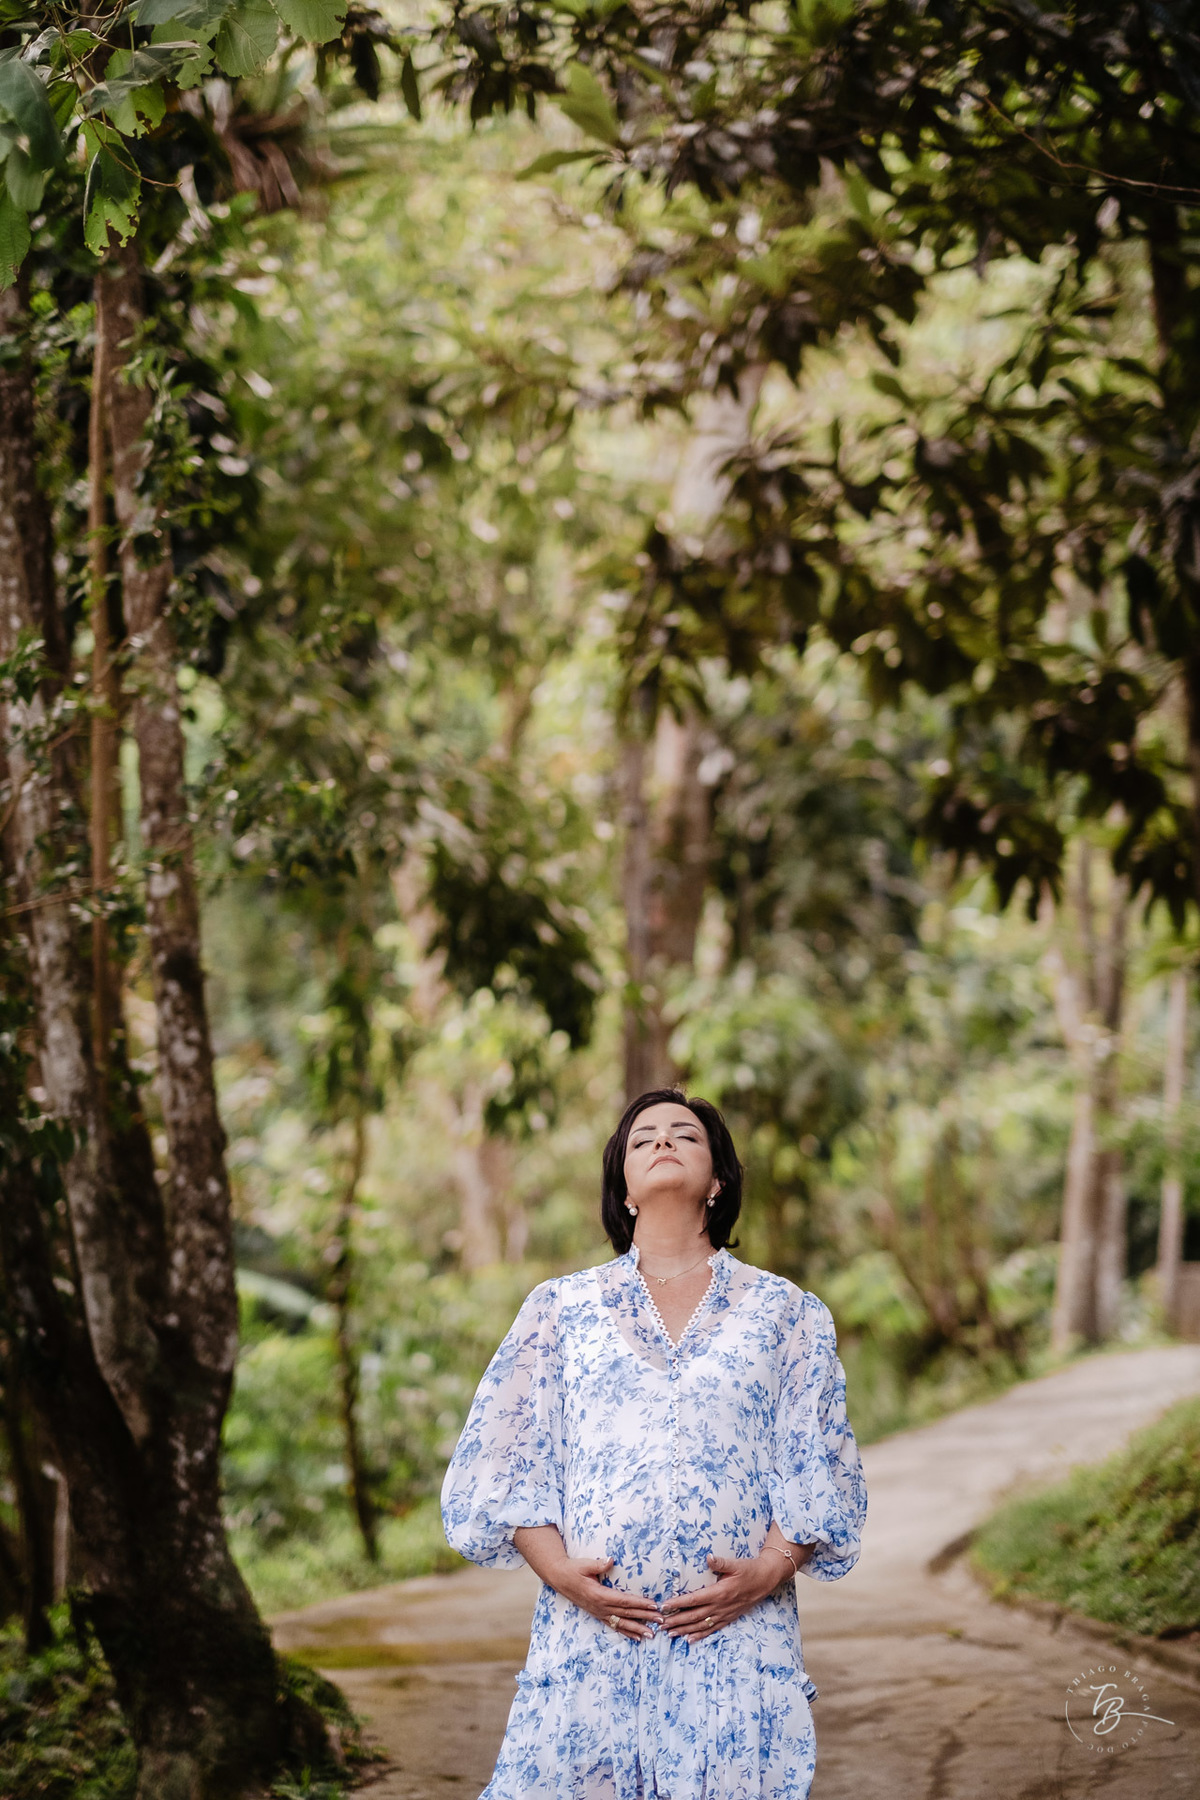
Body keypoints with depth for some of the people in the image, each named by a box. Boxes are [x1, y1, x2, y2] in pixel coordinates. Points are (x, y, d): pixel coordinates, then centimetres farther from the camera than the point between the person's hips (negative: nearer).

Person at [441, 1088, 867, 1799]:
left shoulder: (783, 1312, 12)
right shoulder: (561, 1307, 14)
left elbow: (820, 1470, 7)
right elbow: (504, 1461, 9)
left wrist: (767, 1571, -9)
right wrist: (559, 1570, -6)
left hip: (736, 1632, 0)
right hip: (590, 1631, 0)